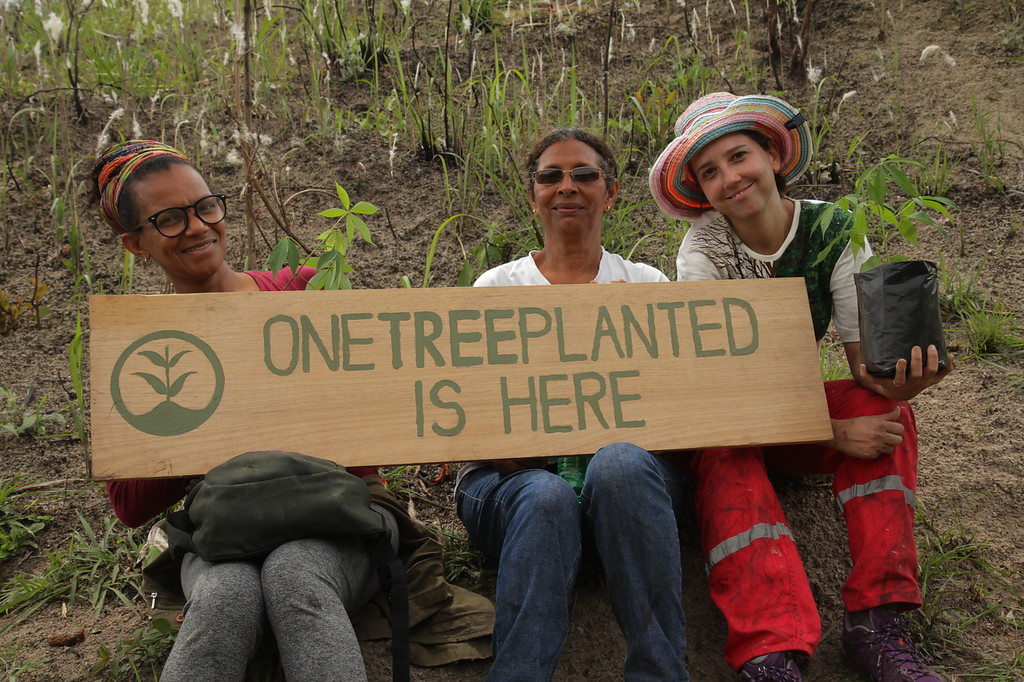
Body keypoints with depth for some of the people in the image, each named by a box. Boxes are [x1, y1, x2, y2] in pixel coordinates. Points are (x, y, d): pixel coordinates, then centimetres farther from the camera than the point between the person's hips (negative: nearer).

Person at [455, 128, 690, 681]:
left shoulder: (647, 283, 20)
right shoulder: (498, 286, 18)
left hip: (629, 468, 1)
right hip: (513, 476, 0)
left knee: (619, 463, -36)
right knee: (547, 496, -37)